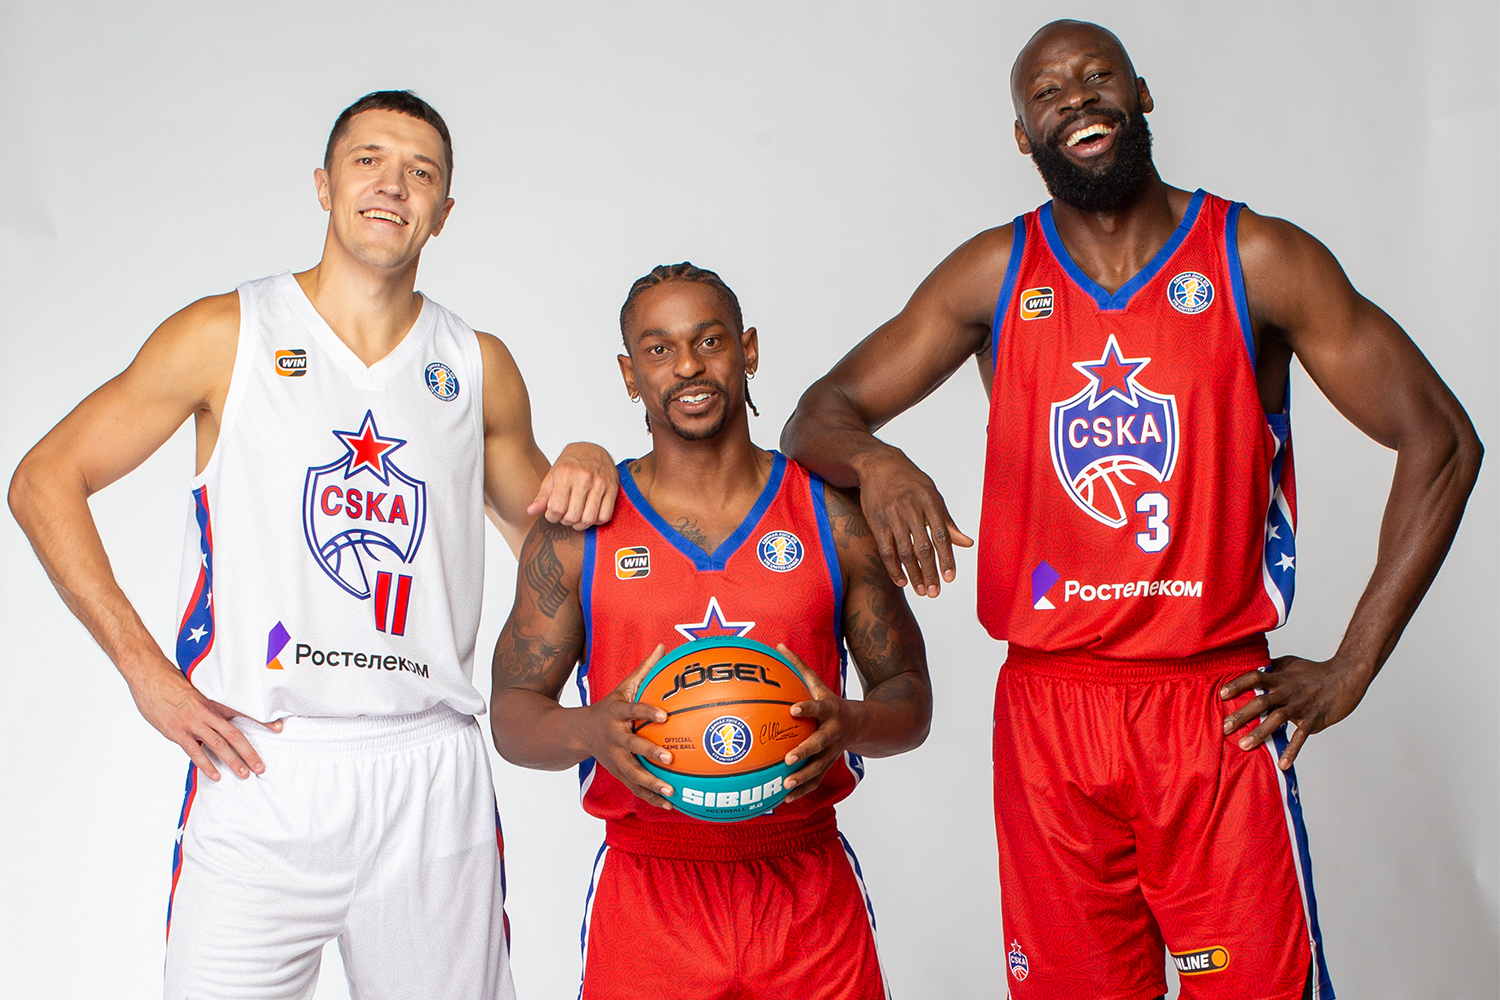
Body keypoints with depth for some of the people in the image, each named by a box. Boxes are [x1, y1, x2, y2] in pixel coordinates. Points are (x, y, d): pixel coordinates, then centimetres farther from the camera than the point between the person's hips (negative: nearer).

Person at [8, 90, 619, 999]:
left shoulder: (480, 368, 10)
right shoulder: (227, 335, 2)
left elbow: (544, 536, 24)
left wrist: (584, 470, 0)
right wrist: (144, 668, -4)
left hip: (432, 785, 3)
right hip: (258, 773, -2)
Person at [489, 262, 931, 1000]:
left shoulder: (832, 516, 1)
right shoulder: (577, 533, 0)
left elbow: (909, 697, 5)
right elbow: (512, 714, 2)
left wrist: (851, 725, -18)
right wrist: (587, 730, -20)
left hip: (810, 890, 1)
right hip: (646, 898, 0)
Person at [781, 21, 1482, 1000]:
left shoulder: (1259, 260, 0)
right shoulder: (994, 276, 6)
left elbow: (1440, 438, 0)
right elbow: (816, 419, 8)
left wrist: (1353, 667, -4)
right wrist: (875, 462, -18)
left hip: (1219, 709, -1)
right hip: (1046, 710, 2)